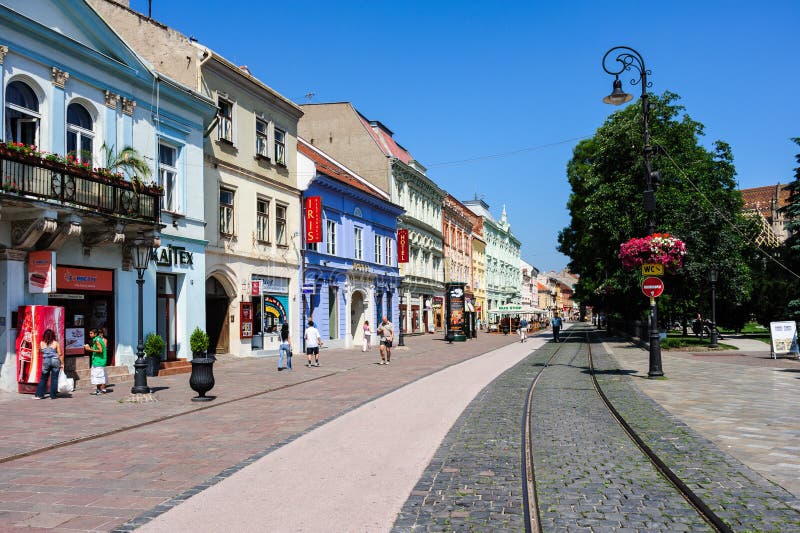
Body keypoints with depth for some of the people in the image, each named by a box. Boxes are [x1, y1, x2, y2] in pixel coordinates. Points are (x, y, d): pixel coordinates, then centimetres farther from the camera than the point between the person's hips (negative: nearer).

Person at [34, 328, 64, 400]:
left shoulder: (41, 343, 0)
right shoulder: (56, 343, -5)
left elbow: (40, 352, 14)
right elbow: (60, 354, -4)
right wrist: (62, 363, 3)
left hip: (45, 361, 2)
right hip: (55, 361, -1)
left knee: (43, 378, 12)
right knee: (54, 378, 5)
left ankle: (39, 395, 13)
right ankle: (53, 395, 6)